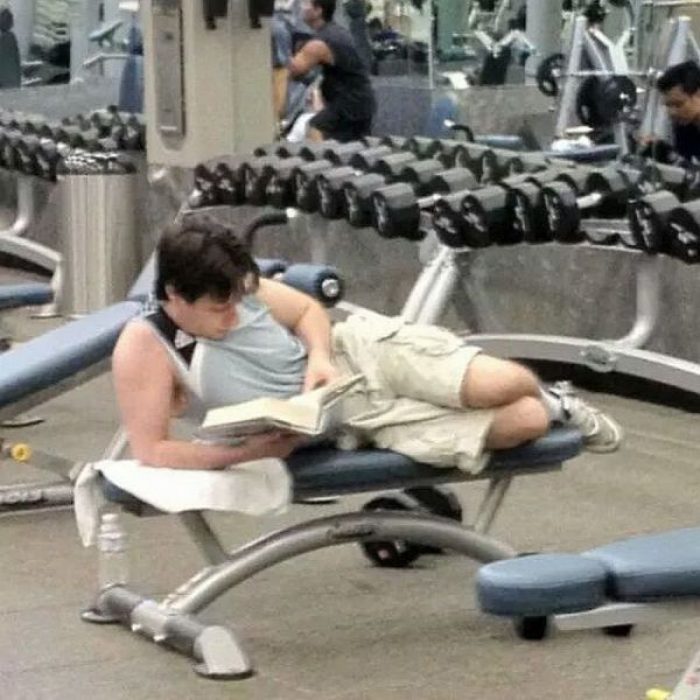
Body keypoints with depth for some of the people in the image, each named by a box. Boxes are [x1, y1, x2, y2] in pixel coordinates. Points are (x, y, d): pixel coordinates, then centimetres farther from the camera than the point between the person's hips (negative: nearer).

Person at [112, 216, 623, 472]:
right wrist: (251, 451, -25)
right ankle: (547, 409, 21)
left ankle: (552, 400, 19)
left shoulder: (235, 286, -7)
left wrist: (319, 356, -15)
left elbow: (309, 310, 8)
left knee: (501, 385, -20)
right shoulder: (145, 348, -20)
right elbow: (152, 451, -22)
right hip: (351, 419, -3)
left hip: (359, 349, 3)